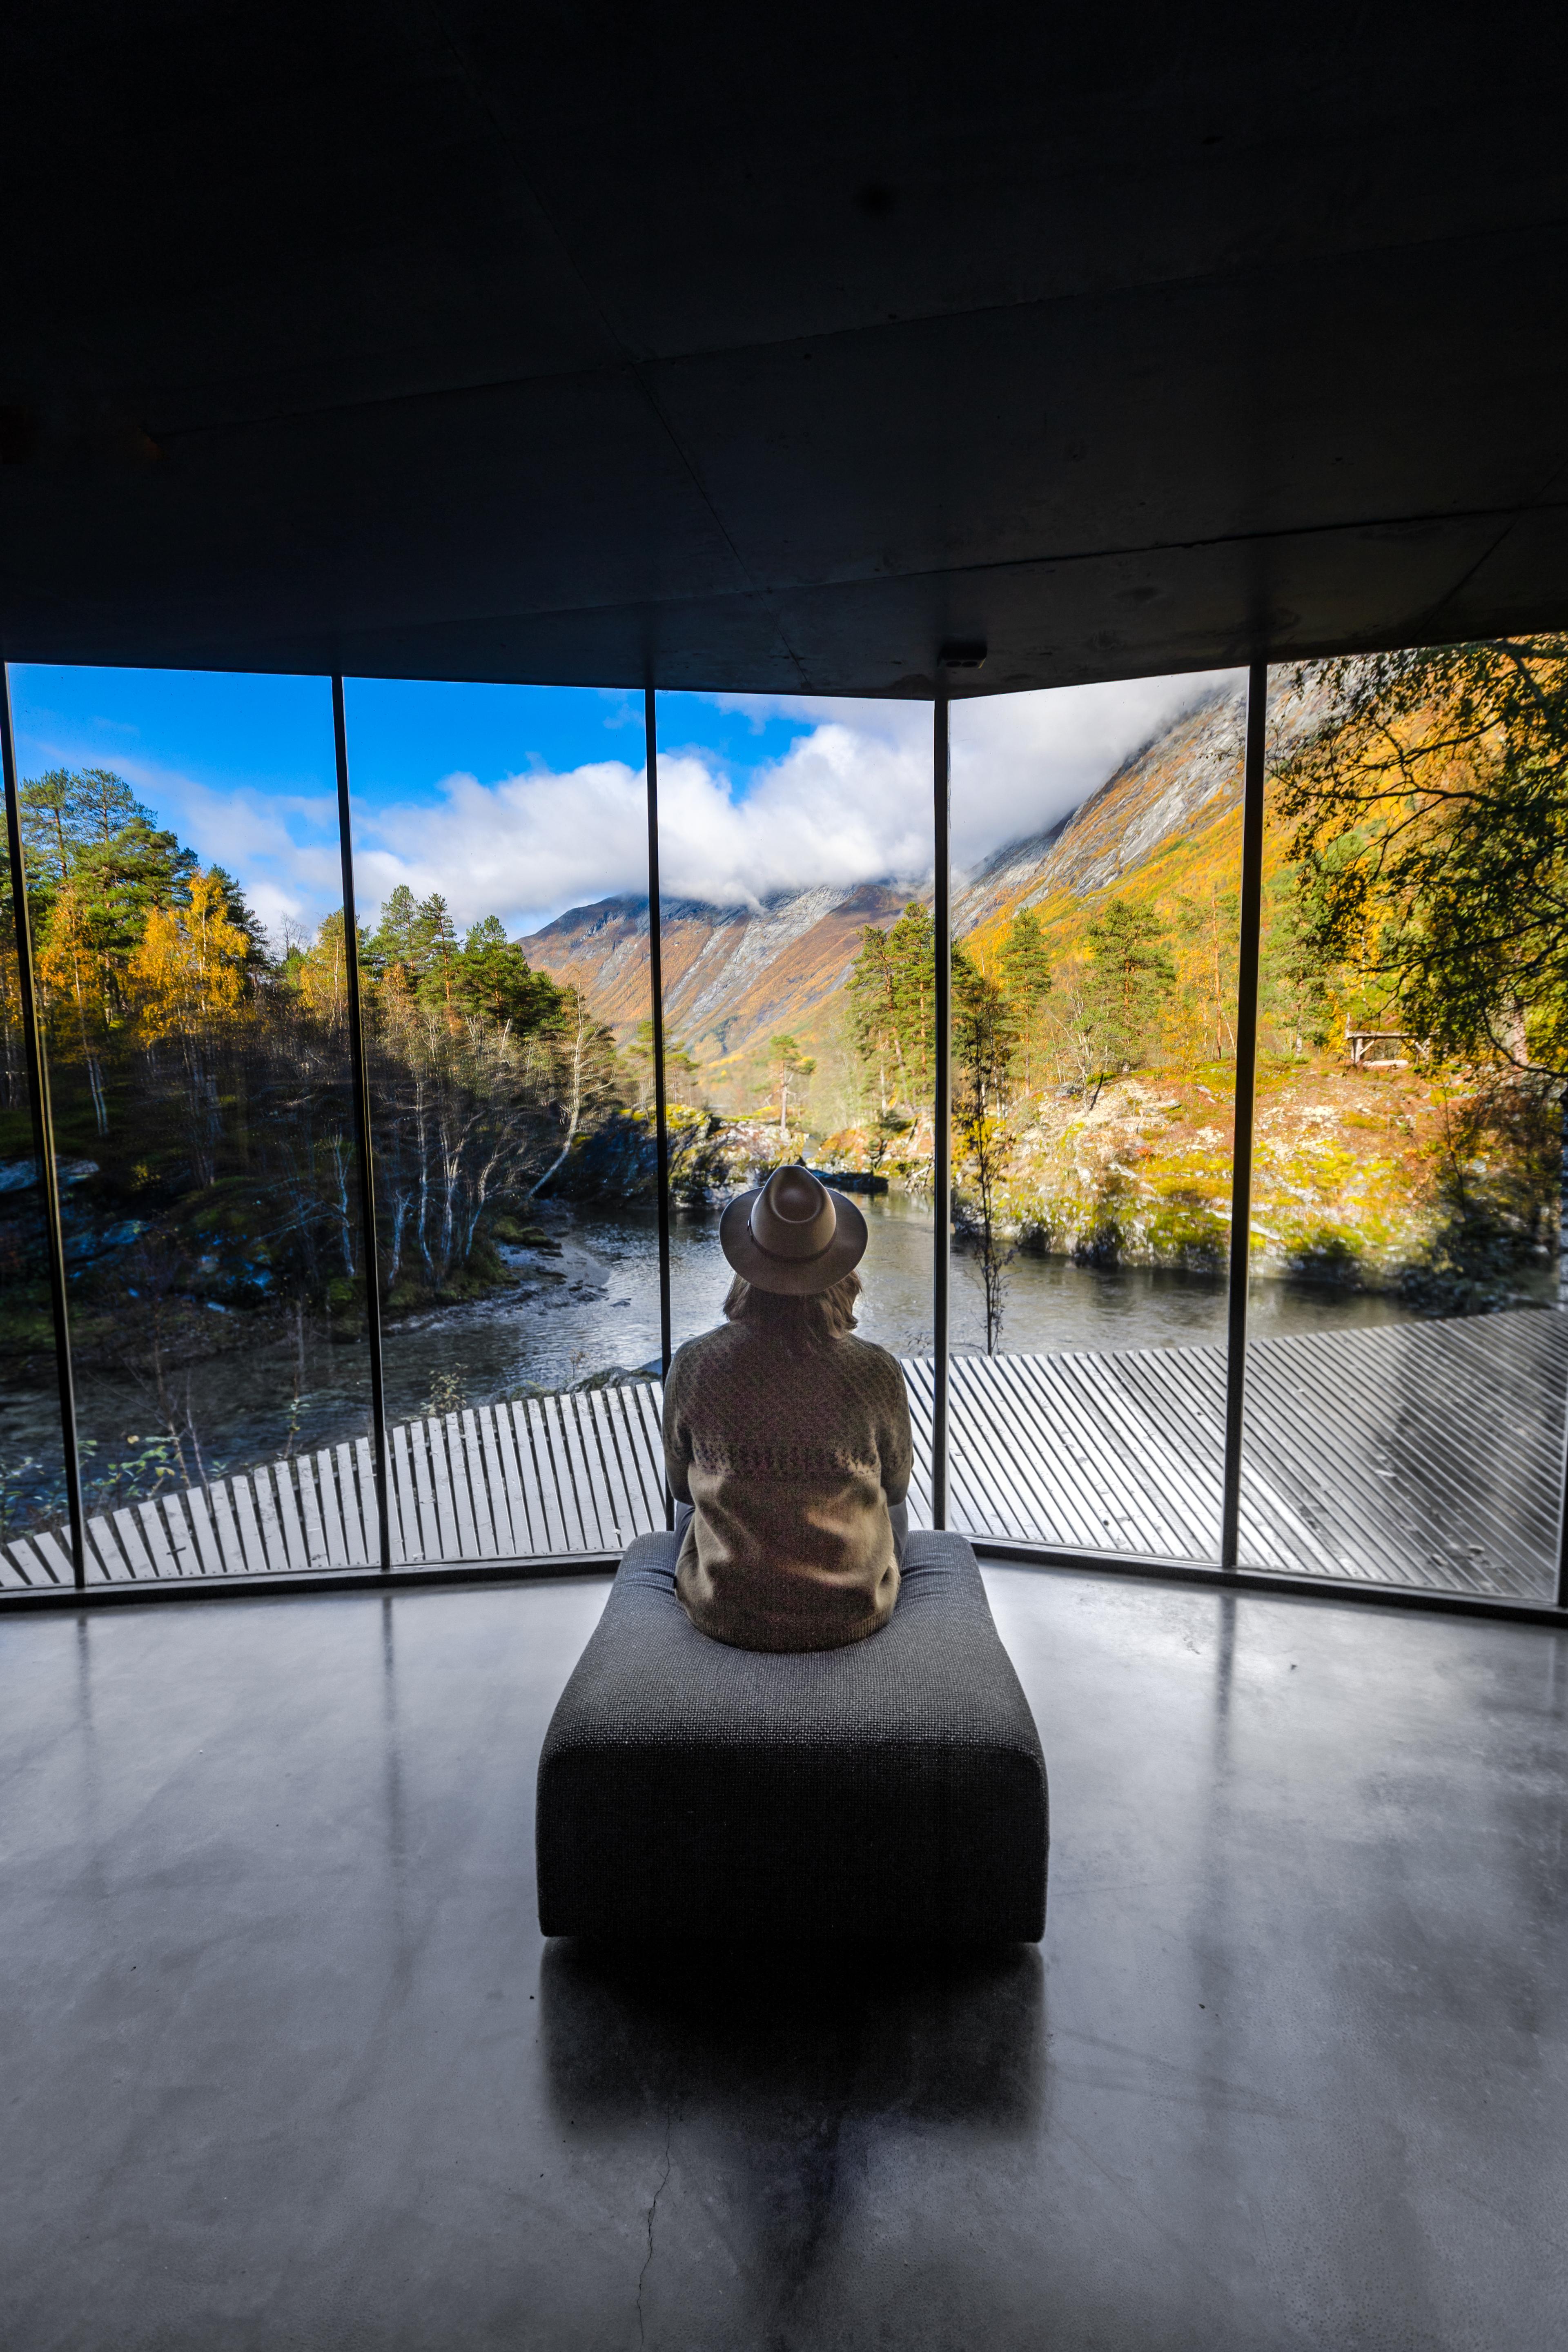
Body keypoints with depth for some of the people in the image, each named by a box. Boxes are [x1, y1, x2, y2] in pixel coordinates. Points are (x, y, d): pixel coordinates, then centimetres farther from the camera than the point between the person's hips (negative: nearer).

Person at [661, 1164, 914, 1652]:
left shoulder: (694, 1366, -21)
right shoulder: (877, 1372, -22)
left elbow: (680, 1484, -3)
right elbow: (896, 1481, -2)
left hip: (724, 1614, 0)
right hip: (853, 1615, 0)